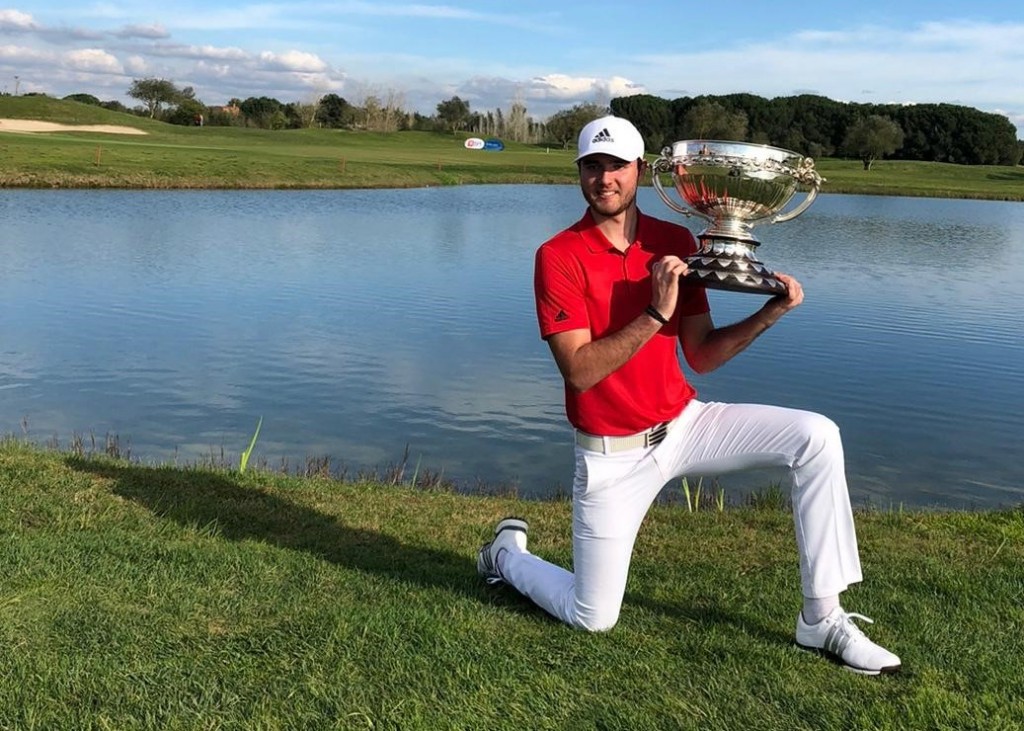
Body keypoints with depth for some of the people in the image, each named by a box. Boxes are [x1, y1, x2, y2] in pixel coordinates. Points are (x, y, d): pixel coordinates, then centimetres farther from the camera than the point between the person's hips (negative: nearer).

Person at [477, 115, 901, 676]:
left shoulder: (676, 243, 0)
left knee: (816, 437, -15)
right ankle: (507, 553, 35)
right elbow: (580, 370, -21)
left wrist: (769, 313, -13)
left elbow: (701, 356, 0)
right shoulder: (559, 256, -14)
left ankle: (821, 619, -6)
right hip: (612, 454, -4)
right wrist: (655, 315, -28)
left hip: (685, 424, 4)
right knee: (591, 618, 3)